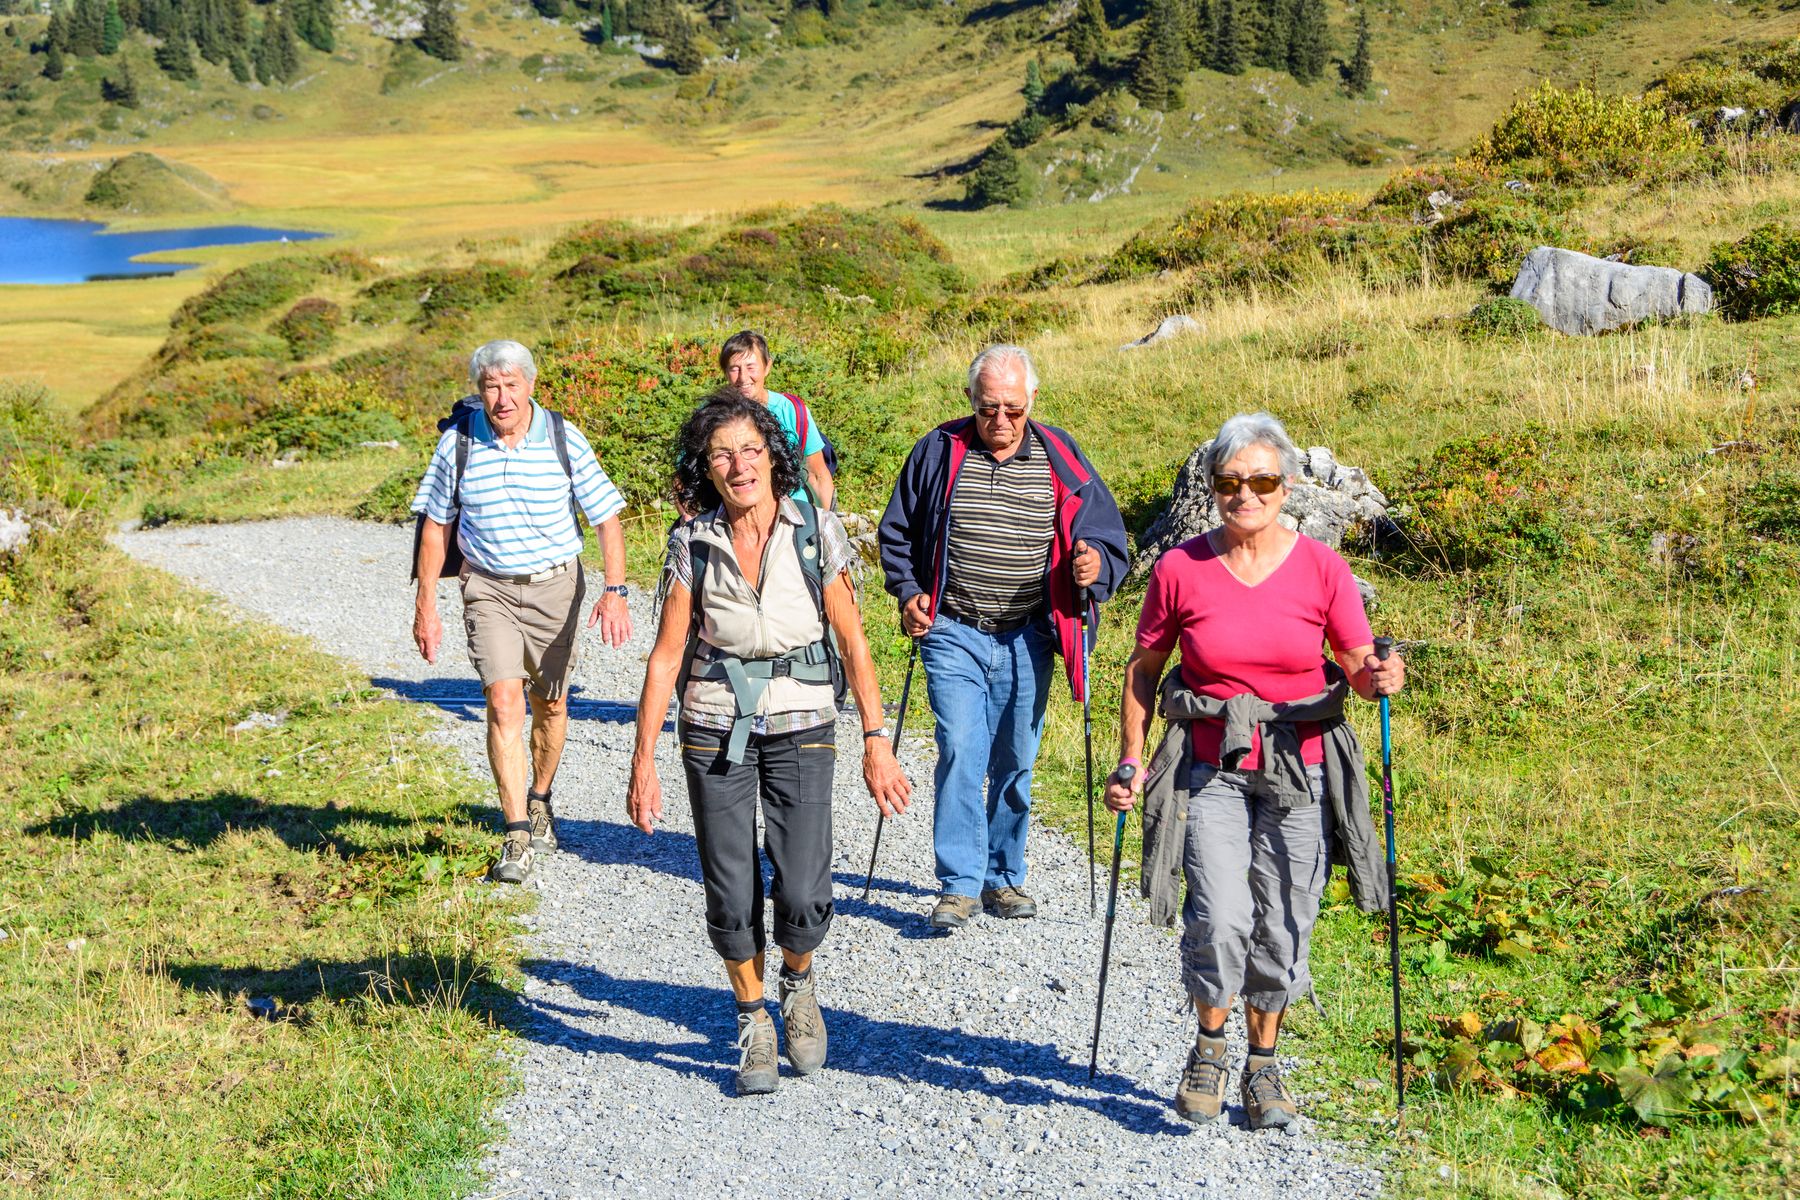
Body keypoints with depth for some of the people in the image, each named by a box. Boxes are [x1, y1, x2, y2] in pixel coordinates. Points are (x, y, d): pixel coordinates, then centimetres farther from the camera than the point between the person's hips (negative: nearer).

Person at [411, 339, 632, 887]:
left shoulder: (564, 439, -8)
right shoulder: (457, 442, -6)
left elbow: (607, 517, -4)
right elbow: (435, 525, 4)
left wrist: (615, 592, -15)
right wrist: (426, 606, 2)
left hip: (555, 584, 1)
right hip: (488, 589, -1)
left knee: (550, 704, 11)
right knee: (503, 701, -15)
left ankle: (540, 801, 37)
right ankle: (517, 837, -15)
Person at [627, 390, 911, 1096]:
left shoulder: (817, 533, -6)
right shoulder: (692, 544, -4)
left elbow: (852, 644, 0)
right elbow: (667, 655, -1)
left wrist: (876, 740, -4)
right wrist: (643, 761, -3)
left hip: (801, 727, -1)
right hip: (717, 732, 1)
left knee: (802, 900, -10)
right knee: (731, 901, -1)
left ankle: (797, 984, 25)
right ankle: (754, 1025, 25)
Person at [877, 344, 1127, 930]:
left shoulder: (1060, 458, 1)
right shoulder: (939, 452, 1)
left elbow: (1107, 535, 7)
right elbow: (896, 533, 12)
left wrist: (1096, 564, -15)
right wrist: (908, 593, -2)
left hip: (1027, 639, 2)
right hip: (954, 634, -1)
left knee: (1015, 762, 9)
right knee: (960, 752, -12)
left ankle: (1003, 877, 23)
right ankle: (959, 884, -6)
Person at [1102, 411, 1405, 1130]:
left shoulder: (1322, 569, -5)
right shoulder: (1179, 570, -5)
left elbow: (1358, 667, 2)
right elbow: (1144, 667, 7)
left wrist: (1379, 680, -22)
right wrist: (1130, 760, 2)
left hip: (1300, 770, 1)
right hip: (1210, 768, -1)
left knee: (1281, 927, 4)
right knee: (1220, 920, -15)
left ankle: (1263, 1065, 26)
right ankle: (1209, 1050, 12)